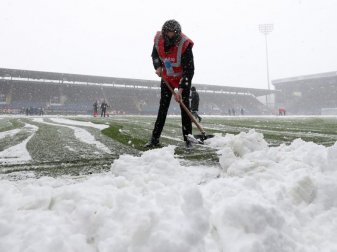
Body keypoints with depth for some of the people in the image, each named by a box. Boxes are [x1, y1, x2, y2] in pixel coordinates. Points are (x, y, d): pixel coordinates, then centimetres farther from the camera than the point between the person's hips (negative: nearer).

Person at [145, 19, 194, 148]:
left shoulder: (185, 44, -31)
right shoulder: (158, 39, -16)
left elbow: (189, 70, -30)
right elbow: (154, 55, 7)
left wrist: (180, 90, -36)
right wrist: (158, 67, -12)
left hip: (183, 78, -4)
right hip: (166, 77, 4)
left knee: (185, 107, -9)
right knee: (163, 107, 4)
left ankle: (188, 139, -2)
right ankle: (155, 138, 8)